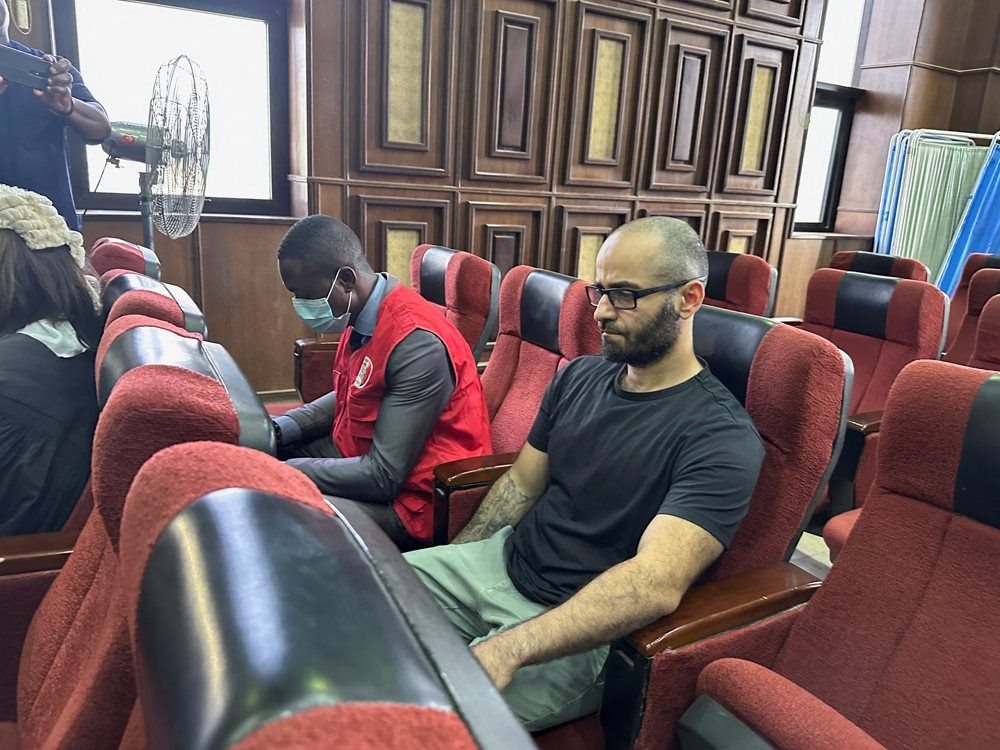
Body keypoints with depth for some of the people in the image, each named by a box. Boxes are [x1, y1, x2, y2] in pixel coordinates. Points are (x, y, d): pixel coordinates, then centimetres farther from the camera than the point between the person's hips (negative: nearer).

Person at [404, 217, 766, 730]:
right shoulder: (579, 376, 4)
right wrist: (449, 566, 3)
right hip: (503, 561, 7)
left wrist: (508, 649, -36)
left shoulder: (721, 439, -20)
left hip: (581, 631, -7)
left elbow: (656, 583, -30)